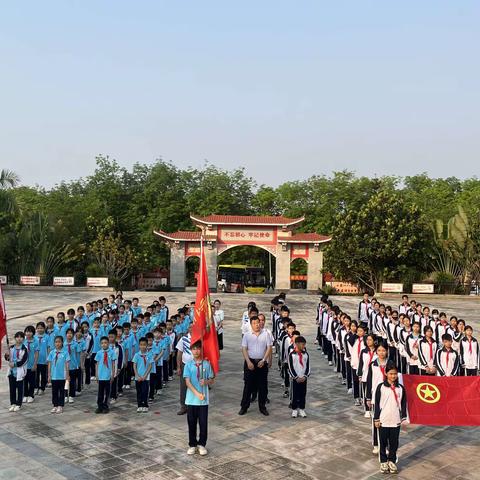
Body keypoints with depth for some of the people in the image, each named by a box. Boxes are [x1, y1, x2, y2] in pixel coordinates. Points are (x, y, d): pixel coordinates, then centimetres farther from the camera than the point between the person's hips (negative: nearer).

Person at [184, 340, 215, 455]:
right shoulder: (188, 364, -2)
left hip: (204, 399, 0)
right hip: (191, 399, 0)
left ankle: (202, 444, 19)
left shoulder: (206, 364, 0)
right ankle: (192, 445, 21)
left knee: (203, 423, 5)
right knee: (191, 423, 8)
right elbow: (187, 382, -8)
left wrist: (206, 382, -17)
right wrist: (197, 393, -19)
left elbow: (212, 380, 5)